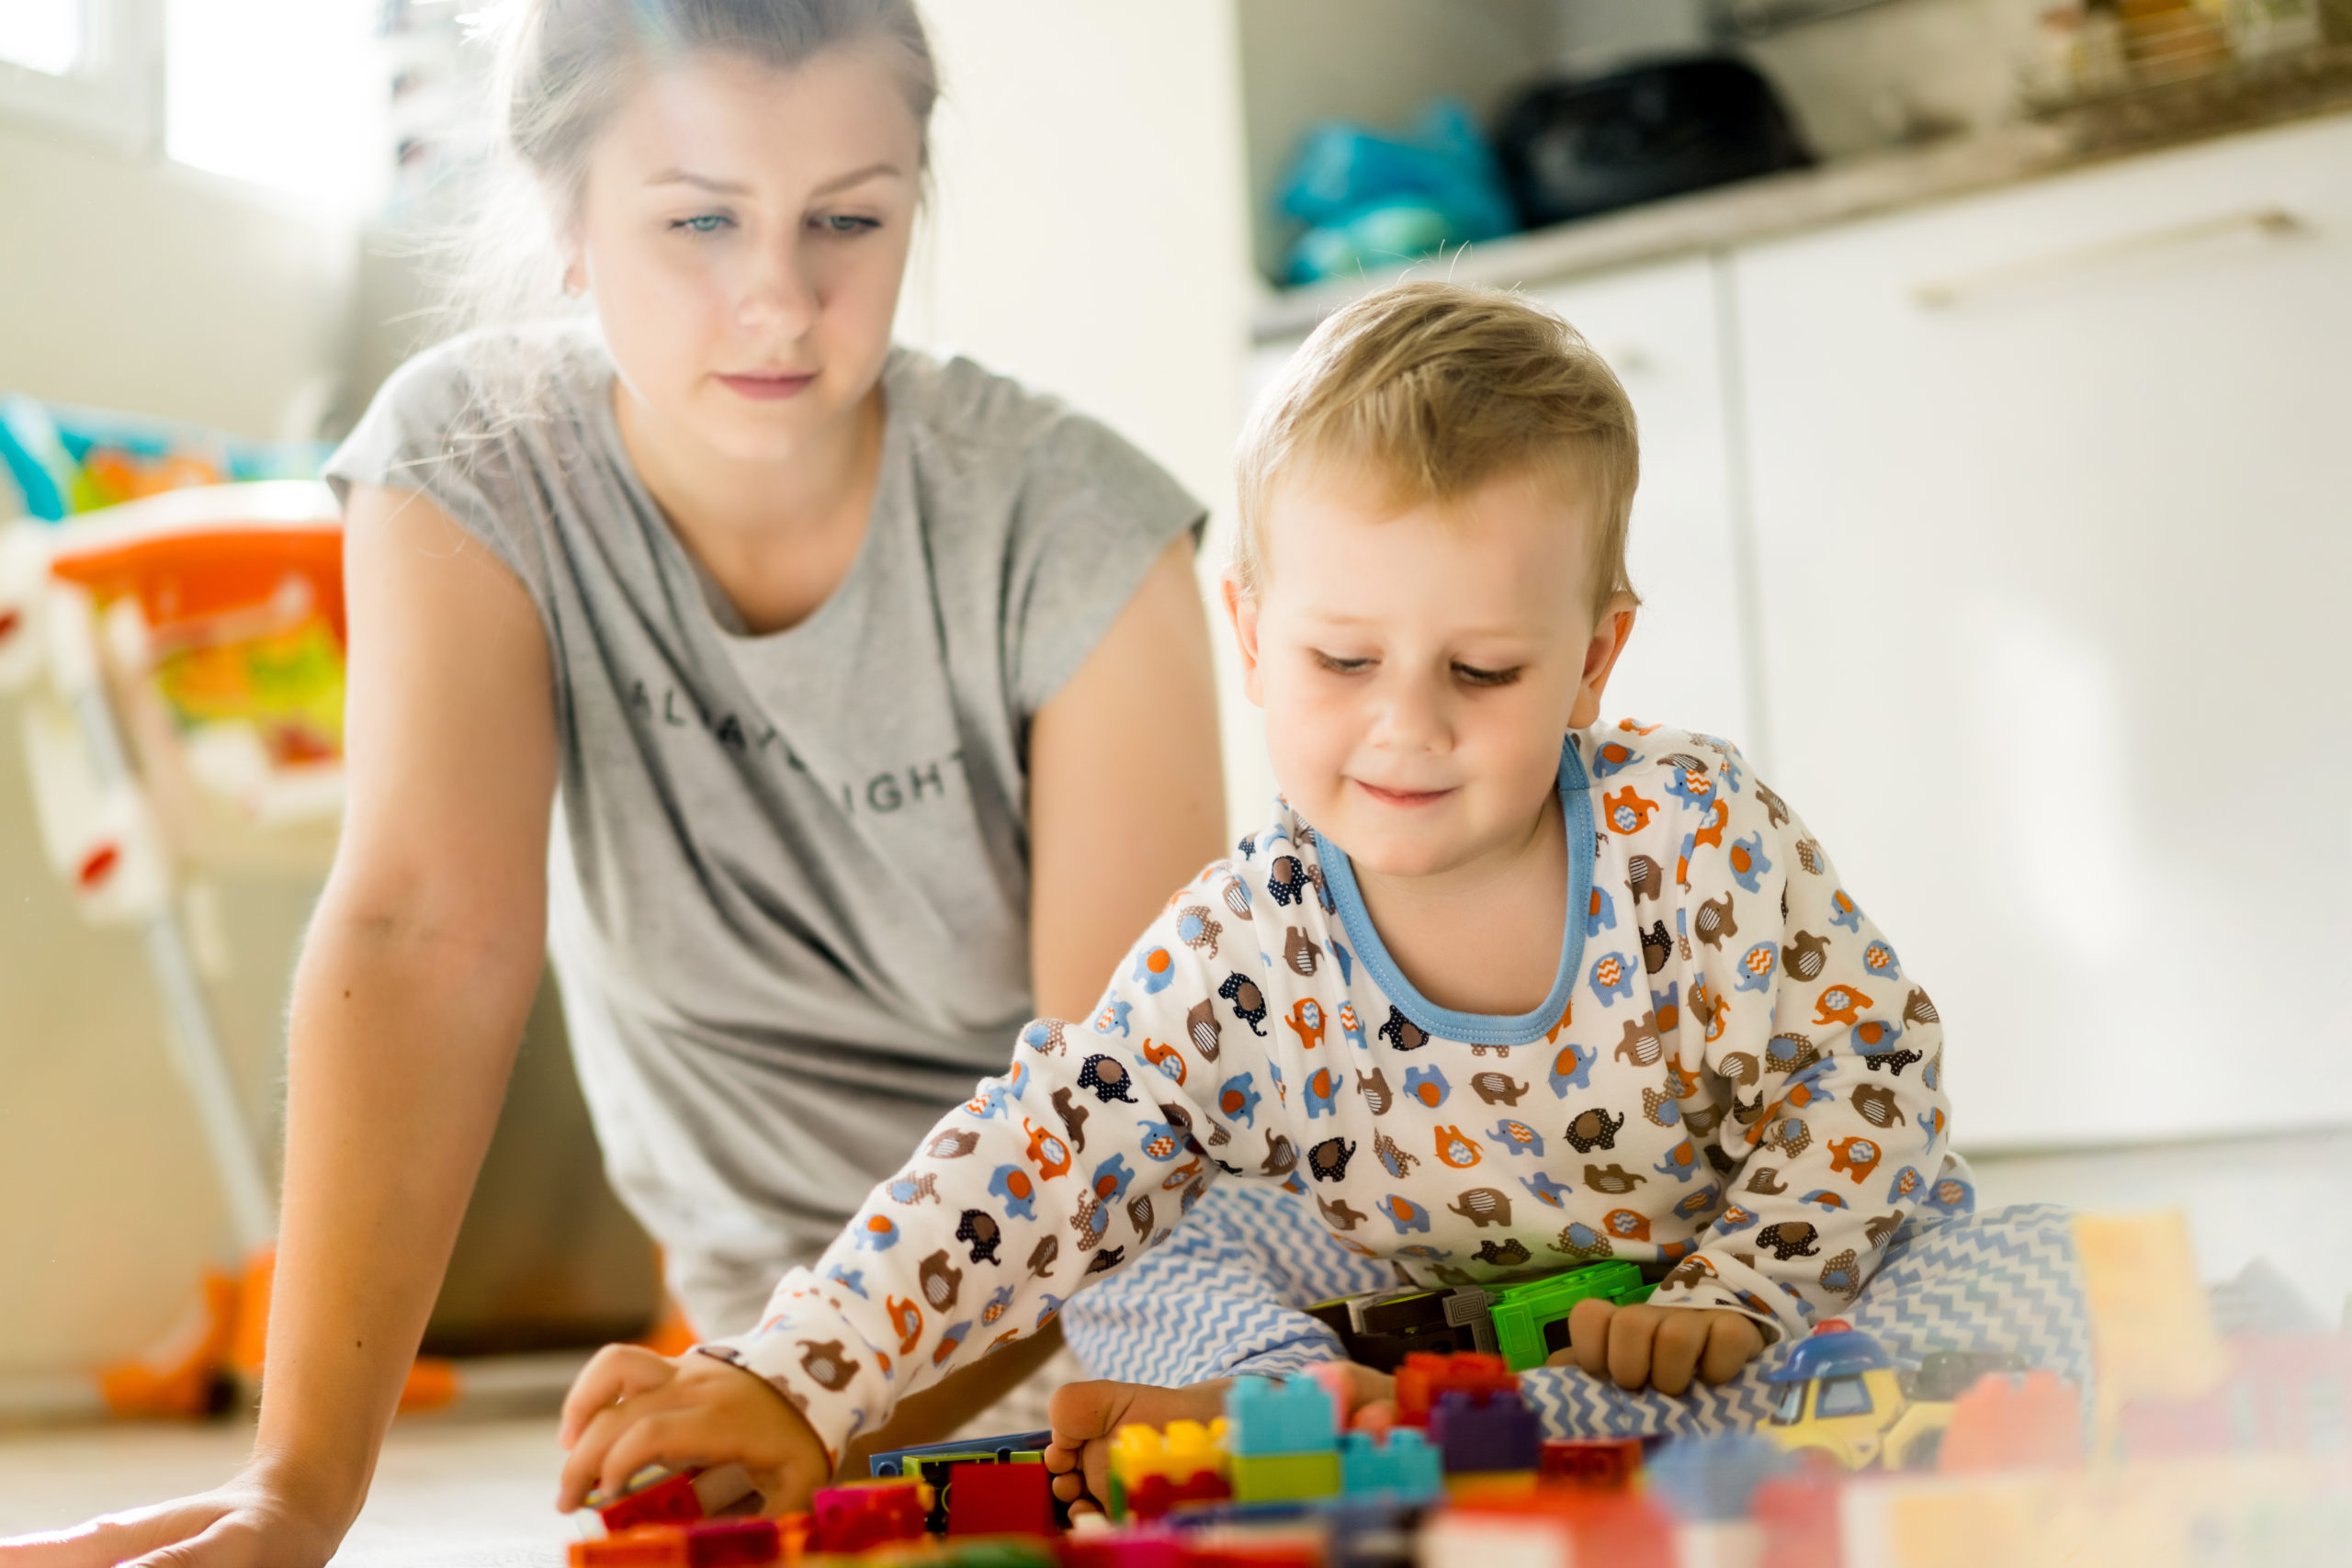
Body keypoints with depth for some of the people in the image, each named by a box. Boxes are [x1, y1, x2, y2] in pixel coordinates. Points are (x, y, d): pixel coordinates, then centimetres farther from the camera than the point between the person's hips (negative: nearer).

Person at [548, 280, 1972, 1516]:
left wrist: (1735, 1298, -27)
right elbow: (1030, 1176, -23)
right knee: (1184, 1255, -15)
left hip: (1816, 1299, 0)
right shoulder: (1238, 958, -19)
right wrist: (797, 1387, -36)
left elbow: (1870, 1067, -14)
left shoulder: (1697, 831, -21)